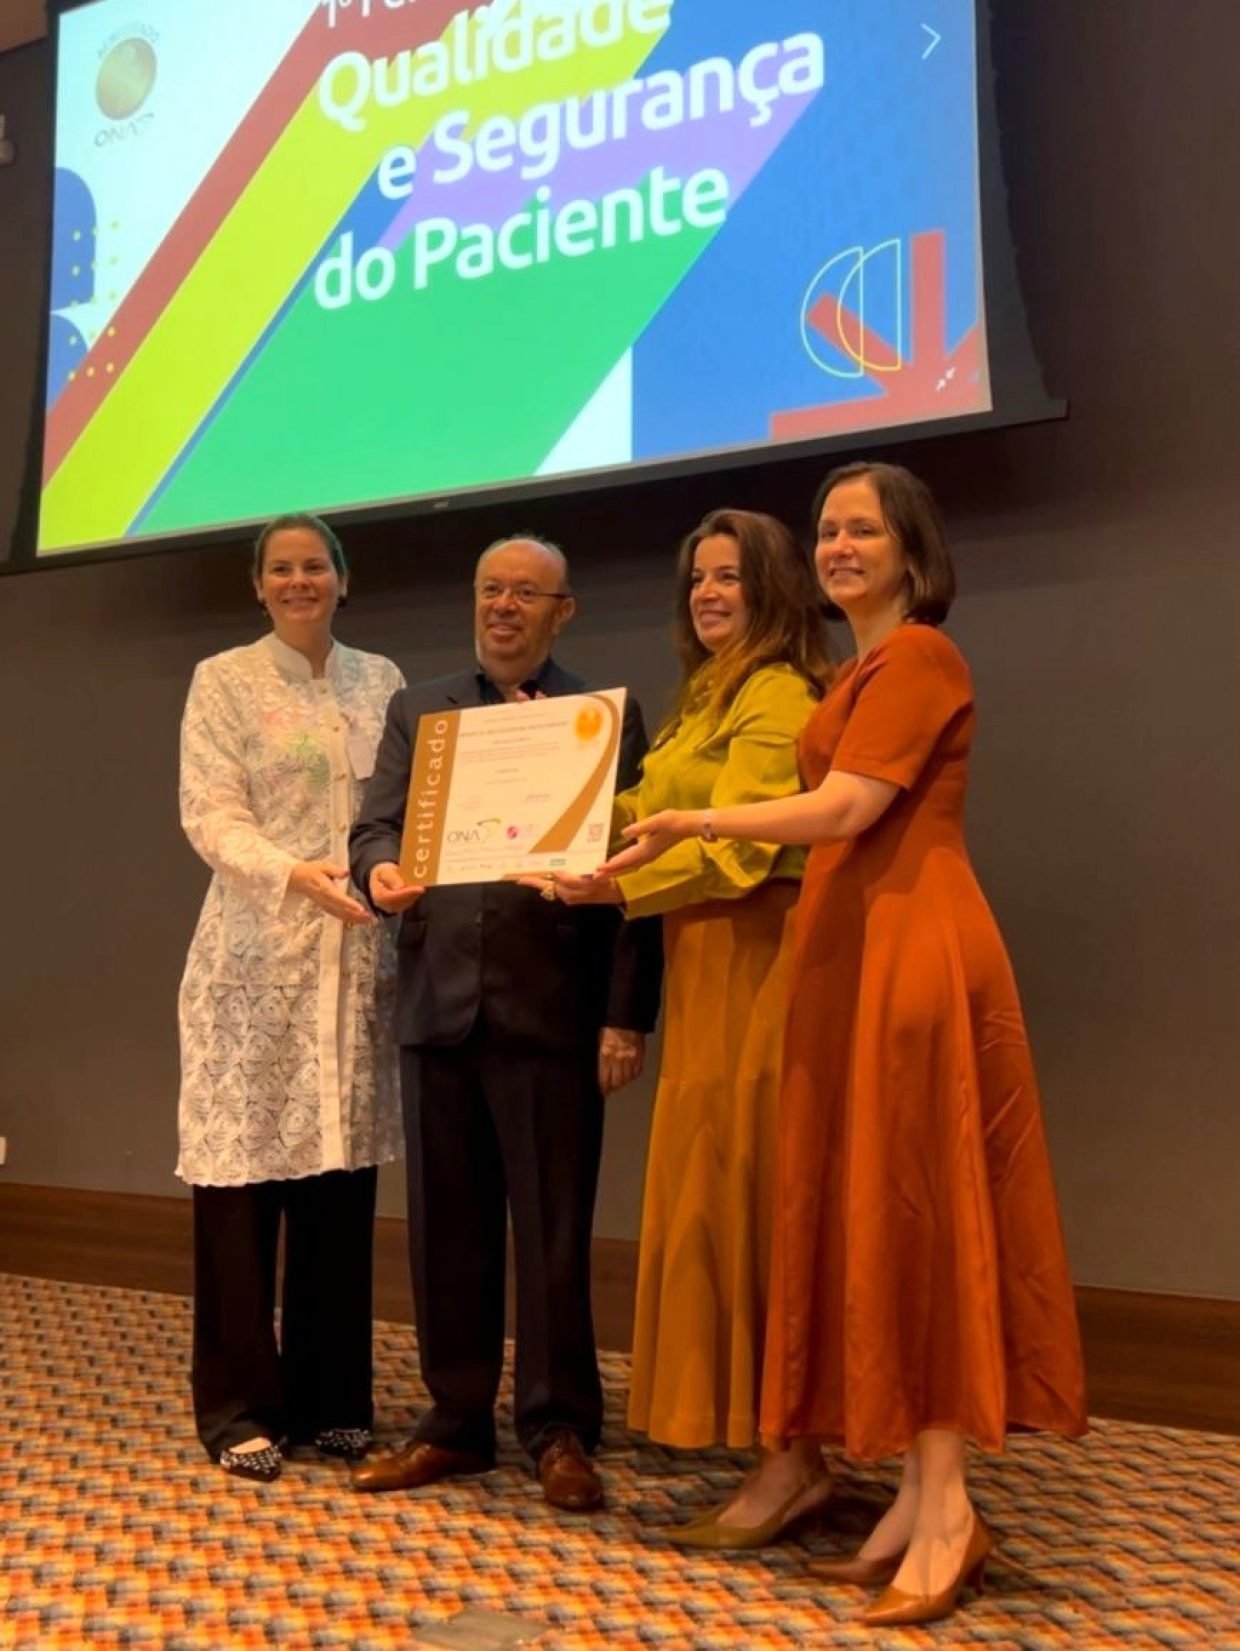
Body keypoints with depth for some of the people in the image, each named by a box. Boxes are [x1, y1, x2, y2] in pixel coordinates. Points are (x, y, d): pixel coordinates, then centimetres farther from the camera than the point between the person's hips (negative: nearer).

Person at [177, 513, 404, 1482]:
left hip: (359, 956, 3)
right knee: (242, 1178, -2)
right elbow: (210, 816, -5)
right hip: (256, 954, -3)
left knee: (343, 1174, 5)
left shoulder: (381, 682, 14)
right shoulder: (224, 681, 5)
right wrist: (295, 872, -21)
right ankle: (239, 1406, 11)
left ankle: (331, 1396, 18)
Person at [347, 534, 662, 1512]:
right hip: (439, 1001, 4)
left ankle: (560, 1431, 17)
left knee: (553, 1229, 3)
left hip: (551, 1007, -3)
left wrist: (627, 1016, -8)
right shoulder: (419, 711, 14)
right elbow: (377, 825, 7)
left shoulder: (607, 718, 4)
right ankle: (456, 1422, 24)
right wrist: (380, 870, -18)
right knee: (446, 1225, 11)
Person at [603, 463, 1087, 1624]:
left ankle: (944, 1505, 1)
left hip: (909, 948, -9)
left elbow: (847, 808, -16)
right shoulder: (860, 672, 21)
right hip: (853, 949, 9)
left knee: (912, 1206, -7)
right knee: (867, 1208, 7)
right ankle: (923, 1490, 14)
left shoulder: (918, 656, -7)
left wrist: (693, 823, -12)